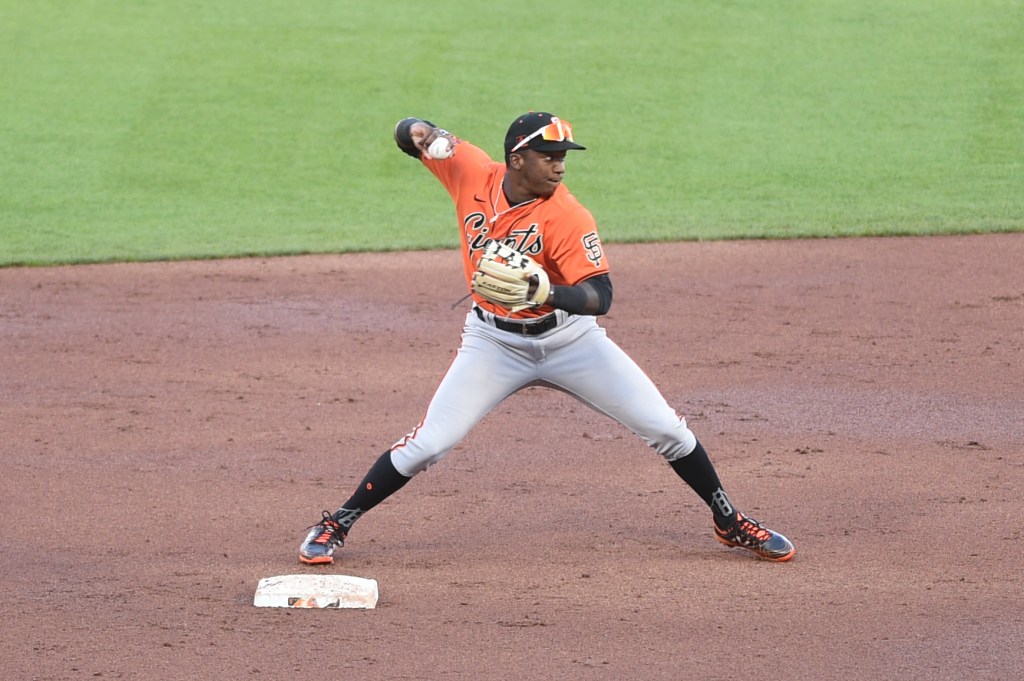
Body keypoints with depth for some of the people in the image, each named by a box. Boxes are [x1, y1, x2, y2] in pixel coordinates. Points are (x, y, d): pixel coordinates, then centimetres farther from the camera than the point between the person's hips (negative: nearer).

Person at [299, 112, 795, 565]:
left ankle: (729, 523, 17)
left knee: (665, 428, -3)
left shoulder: (567, 217, -23)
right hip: (494, 341, 1)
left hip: (567, 337, -1)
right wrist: (420, 133, -24)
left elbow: (600, 297, -28)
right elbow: (408, 134, 1)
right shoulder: (472, 172, -14)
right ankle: (336, 524, 6)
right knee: (427, 444, -10)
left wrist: (547, 293, -47)